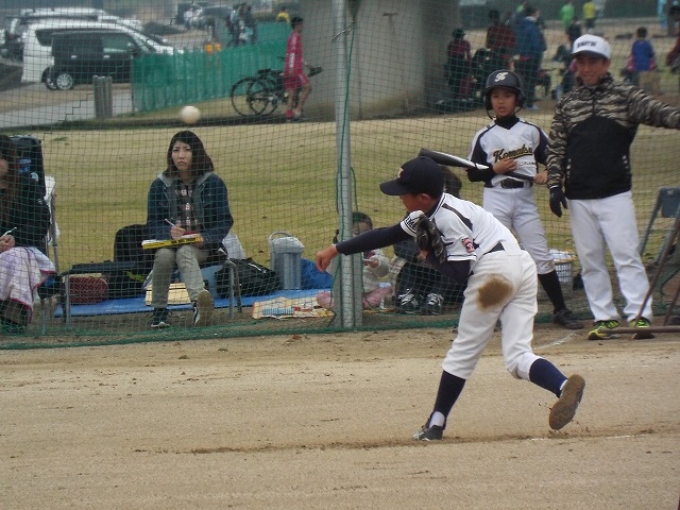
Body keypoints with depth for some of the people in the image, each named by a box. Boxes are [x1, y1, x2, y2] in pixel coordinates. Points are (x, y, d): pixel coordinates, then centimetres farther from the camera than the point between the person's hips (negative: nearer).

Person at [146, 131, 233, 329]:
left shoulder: (213, 182, 2)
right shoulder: (160, 185, 5)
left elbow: (225, 222, 1)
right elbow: (153, 224, 4)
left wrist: (204, 238, -18)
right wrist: (169, 233, -19)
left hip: (202, 244, -2)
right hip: (169, 240, 2)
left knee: (185, 253, -36)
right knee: (164, 255, -33)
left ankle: (198, 304, -62)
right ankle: (159, 311, -28)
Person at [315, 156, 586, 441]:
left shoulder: (449, 218, -8)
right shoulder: (429, 215, 20)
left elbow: (460, 273, -12)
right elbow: (388, 235, 29)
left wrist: (429, 254, 2)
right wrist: (337, 249, 31)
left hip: (493, 270, -9)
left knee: (464, 350, 3)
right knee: (517, 356, 1)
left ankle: (436, 423, 11)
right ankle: (564, 386, -27)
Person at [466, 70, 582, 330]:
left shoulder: (531, 131, 5)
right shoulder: (484, 136, 3)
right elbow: (472, 173, 4)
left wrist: (547, 174, -12)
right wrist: (495, 168, -13)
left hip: (525, 199, 1)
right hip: (496, 199, -1)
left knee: (541, 256, 2)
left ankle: (560, 310, 11)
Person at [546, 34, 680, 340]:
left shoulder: (624, 96, 4)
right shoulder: (566, 105, 11)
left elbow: (655, 111, -11)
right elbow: (555, 149, 11)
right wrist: (555, 185, 1)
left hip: (615, 193, -3)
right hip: (579, 198, 3)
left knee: (626, 255, -9)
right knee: (589, 260, 5)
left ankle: (639, 314, -9)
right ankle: (604, 317, 12)